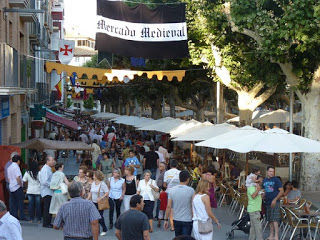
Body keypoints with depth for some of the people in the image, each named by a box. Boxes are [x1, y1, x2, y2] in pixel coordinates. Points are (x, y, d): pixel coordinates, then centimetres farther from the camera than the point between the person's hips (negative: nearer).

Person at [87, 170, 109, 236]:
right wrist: (88, 199, 5)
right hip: (93, 202, 7)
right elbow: (91, 192, 16)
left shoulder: (102, 184, -13)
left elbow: (107, 193, -15)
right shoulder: (93, 183, 9)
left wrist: (101, 198, -25)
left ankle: (104, 230, 12)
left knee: (100, 216, -5)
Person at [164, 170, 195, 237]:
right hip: (187, 221, -4)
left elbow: (168, 206, -1)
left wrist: (166, 220, 7)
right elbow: (193, 207, -6)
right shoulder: (191, 190, -11)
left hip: (176, 220, 4)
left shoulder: (172, 190, -2)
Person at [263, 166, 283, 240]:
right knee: (270, 220, 10)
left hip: (275, 202, -6)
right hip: (267, 202, 6)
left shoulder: (276, 180, -6)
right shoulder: (264, 180, 11)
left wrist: (275, 199, -16)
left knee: (275, 220, -11)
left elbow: (281, 191, -8)